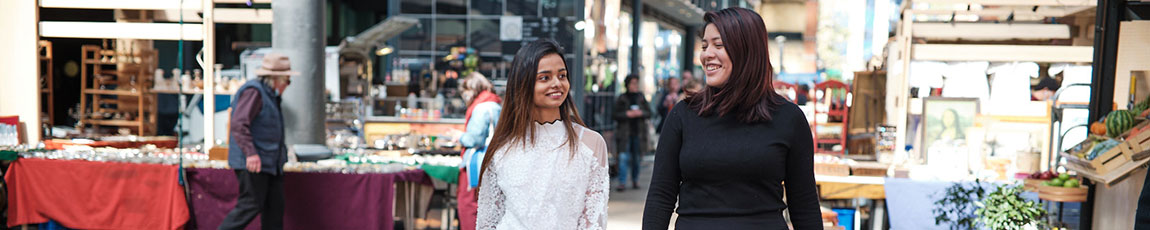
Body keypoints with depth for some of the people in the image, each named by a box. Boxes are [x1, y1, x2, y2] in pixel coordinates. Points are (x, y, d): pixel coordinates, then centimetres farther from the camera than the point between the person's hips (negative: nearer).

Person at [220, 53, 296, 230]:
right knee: (251, 205, -8)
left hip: (270, 162, 10)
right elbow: (239, 124, -23)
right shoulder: (254, 91, -12)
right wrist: (251, 153, -30)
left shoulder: (270, 94, 20)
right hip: (253, 163, -10)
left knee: (275, 206, 8)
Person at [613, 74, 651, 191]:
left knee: (637, 158, 9)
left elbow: (649, 113, 8)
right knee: (623, 157, -9)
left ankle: (635, 180, 25)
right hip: (624, 132, -3)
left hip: (638, 132, 3)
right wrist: (628, 114, -16)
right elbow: (616, 115, -3)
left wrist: (640, 113, -11)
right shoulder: (621, 99, 1)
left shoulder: (641, 98, 9)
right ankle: (622, 182, -7)